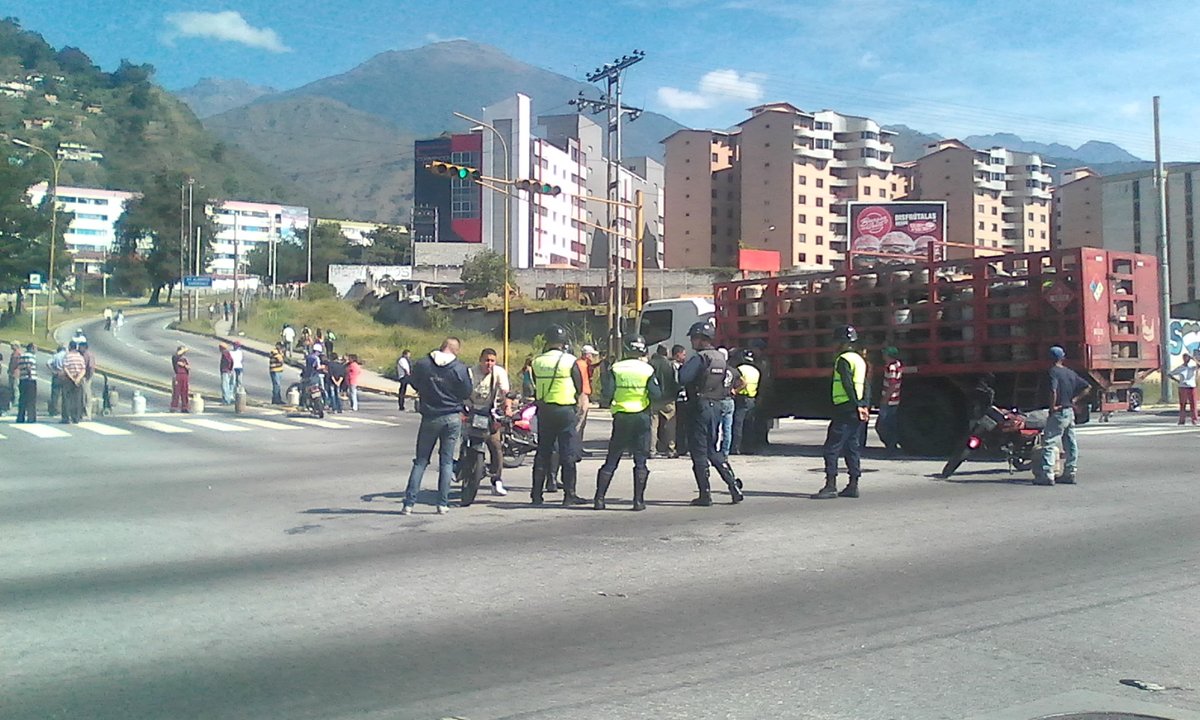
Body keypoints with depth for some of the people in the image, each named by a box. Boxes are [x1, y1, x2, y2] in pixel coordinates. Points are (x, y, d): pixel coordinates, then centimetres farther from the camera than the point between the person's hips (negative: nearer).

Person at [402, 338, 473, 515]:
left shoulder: (421, 364, -4)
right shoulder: (460, 368, -8)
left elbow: (415, 385, 10)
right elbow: (467, 393, -1)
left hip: (429, 418, 1)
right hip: (453, 418, -1)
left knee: (421, 461, 7)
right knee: (447, 462, 6)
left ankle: (409, 503, 3)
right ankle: (443, 504, 5)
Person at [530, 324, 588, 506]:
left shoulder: (537, 361, 2)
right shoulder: (570, 361, -9)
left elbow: (536, 387, 9)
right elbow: (579, 388, -1)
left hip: (543, 410, 4)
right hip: (565, 410, -4)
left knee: (542, 452, 11)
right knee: (568, 453, 1)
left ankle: (536, 494, 13)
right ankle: (569, 494, 1)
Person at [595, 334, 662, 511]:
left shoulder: (615, 368, -2)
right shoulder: (648, 369, -4)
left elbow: (607, 394, -8)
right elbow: (657, 395, -8)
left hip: (621, 417, 1)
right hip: (642, 416, -1)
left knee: (611, 460, 8)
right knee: (640, 461, 5)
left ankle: (599, 498, 7)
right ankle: (638, 500, 3)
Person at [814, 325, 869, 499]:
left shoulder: (843, 359, -11)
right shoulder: (860, 359, 18)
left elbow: (848, 384, -20)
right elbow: (865, 385, 18)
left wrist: (857, 405, -21)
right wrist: (864, 406, 15)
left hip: (845, 408, -9)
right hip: (858, 409, 9)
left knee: (831, 448, -7)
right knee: (853, 447, 12)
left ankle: (831, 486, -10)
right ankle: (853, 486, 12)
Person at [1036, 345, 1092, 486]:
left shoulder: (1053, 372, -11)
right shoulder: (1070, 373, 12)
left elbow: (1053, 391, -27)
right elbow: (1087, 387, 17)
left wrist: (1052, 407, -16)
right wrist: (1074, 400, 12)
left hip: (1058, 413, -8)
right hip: (1070, 412, 8)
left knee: (1049, 444, -8)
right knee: (1070, 444, 11)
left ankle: (1046, 475, -12)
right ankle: (1069, 474, 16)